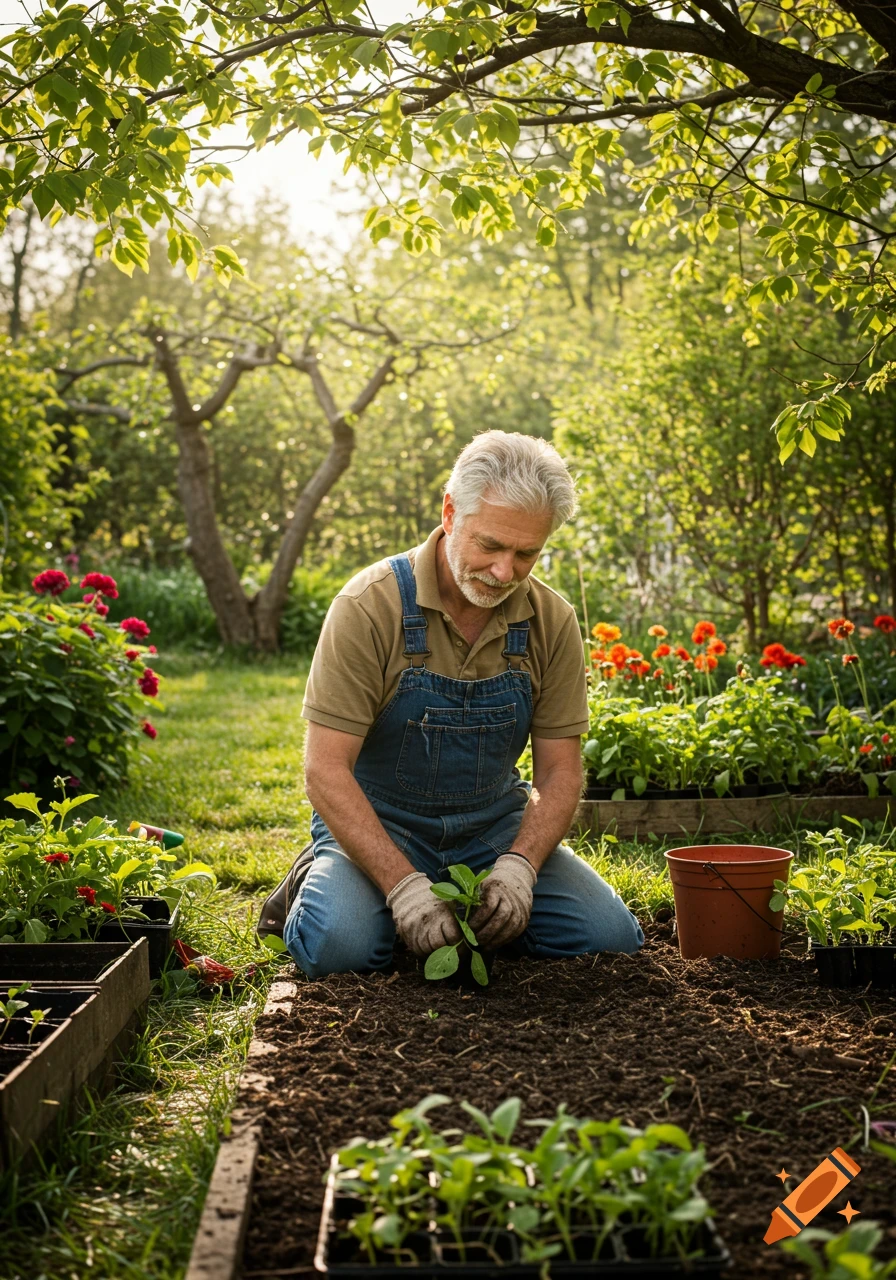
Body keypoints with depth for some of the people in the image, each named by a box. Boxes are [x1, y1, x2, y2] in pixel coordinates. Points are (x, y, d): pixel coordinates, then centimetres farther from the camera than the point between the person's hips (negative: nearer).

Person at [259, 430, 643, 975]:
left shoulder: (553, 622, -7)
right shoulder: (371, 606, -19)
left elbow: (559, 771, -3)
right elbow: (326, 769, -21)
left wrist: (518, 866, -22)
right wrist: (404, 885, -30)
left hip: (494, 823, 4)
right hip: (377, 822, -3)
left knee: (611, 939, -15)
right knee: (340, 947, -32)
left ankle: (482, 908, 12)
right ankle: (316, 886, 5)